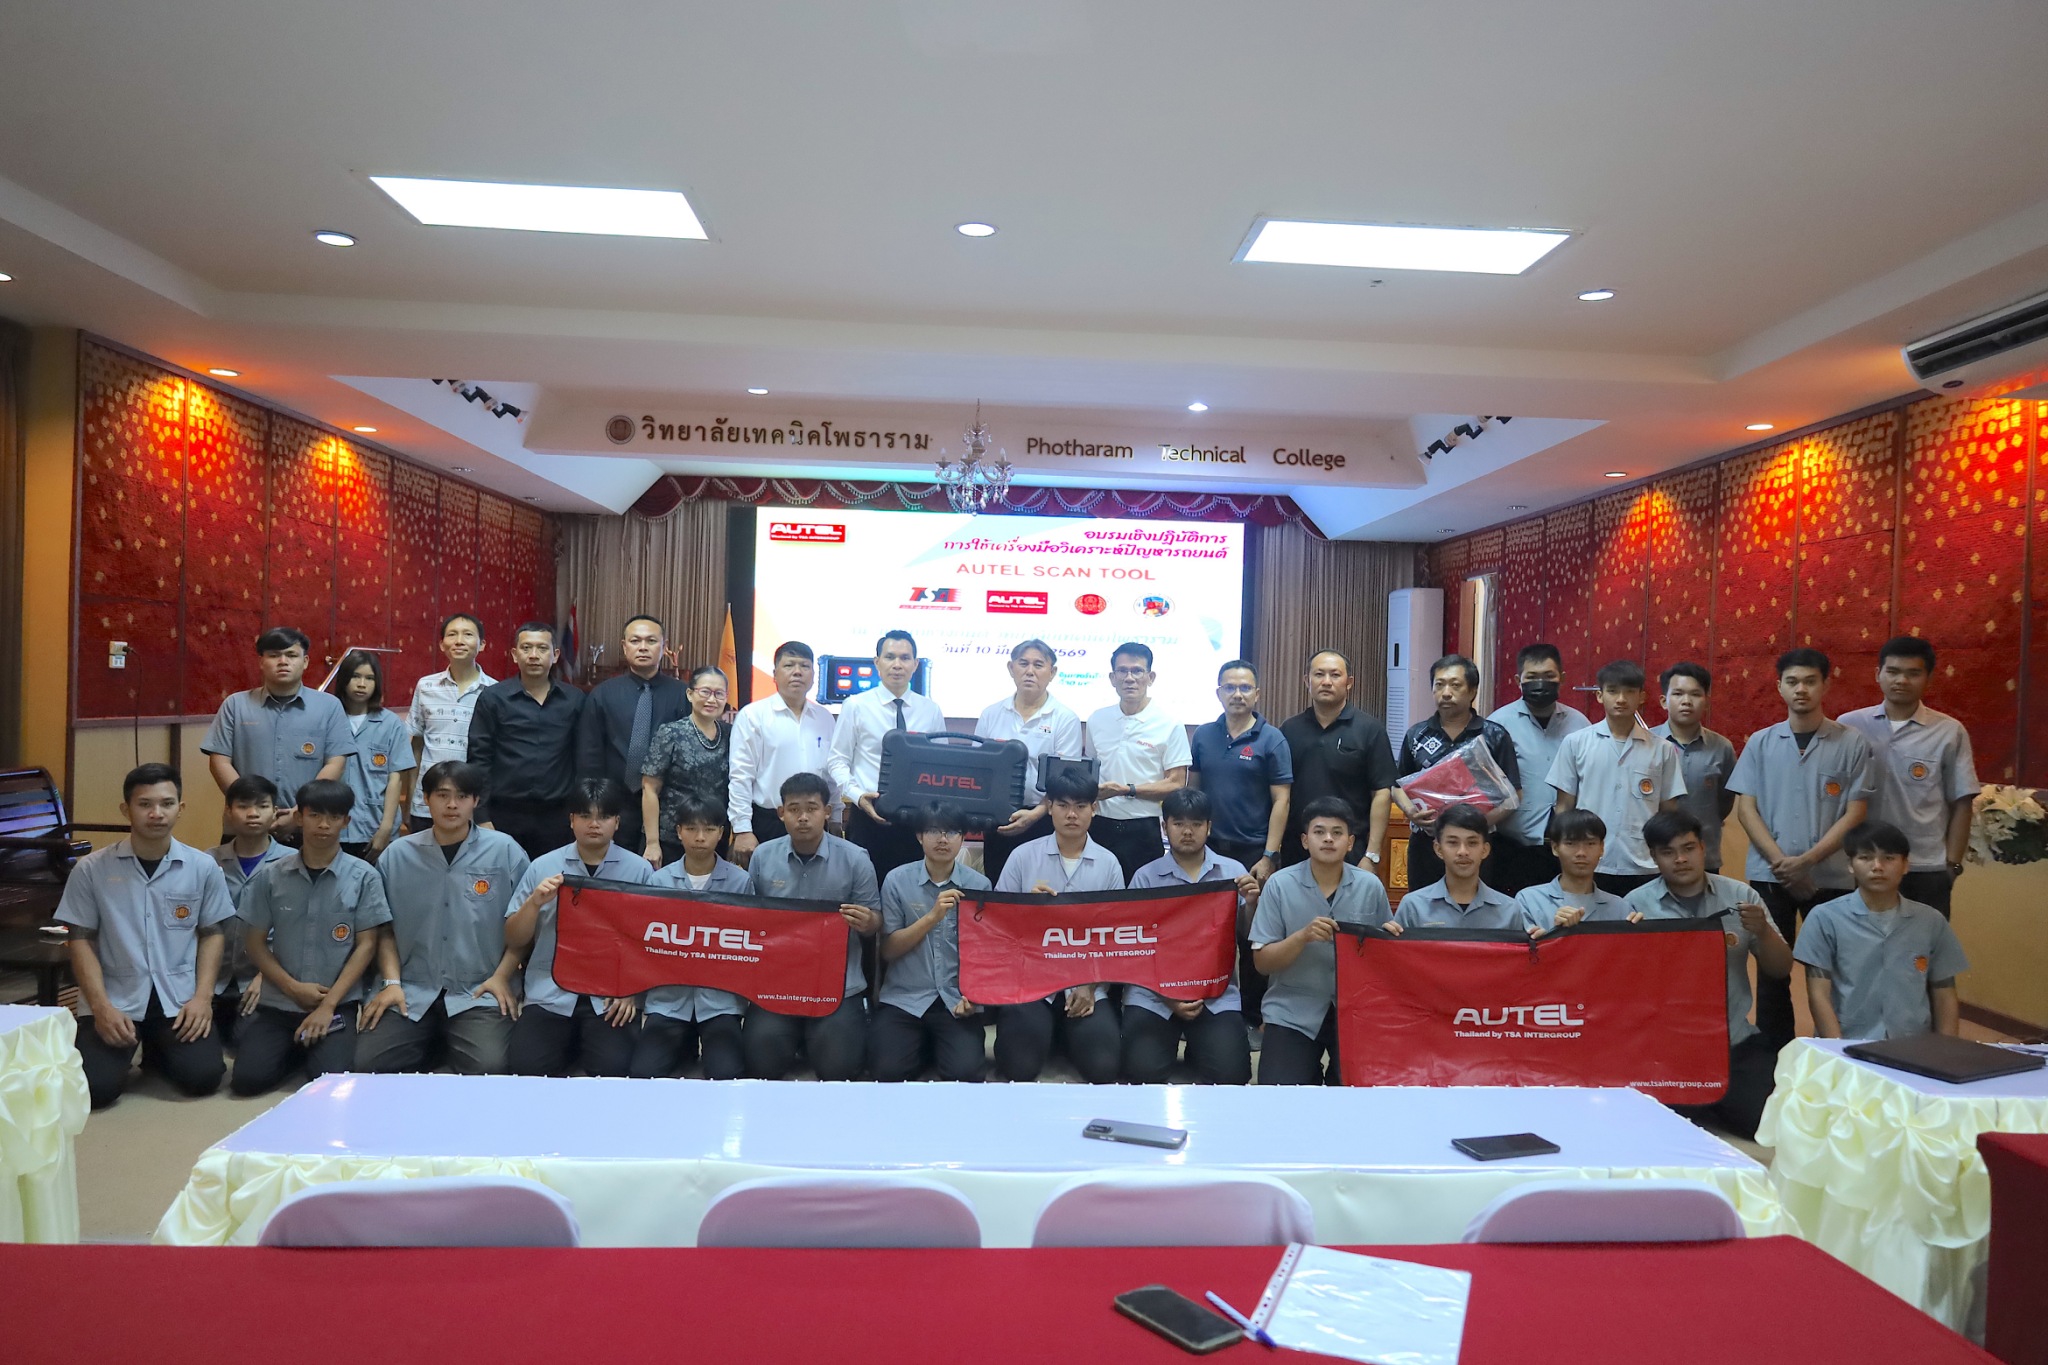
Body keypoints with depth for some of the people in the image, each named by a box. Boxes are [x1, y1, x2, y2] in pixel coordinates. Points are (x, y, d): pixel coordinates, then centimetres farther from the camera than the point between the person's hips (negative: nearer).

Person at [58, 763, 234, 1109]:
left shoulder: (203, 867, 0)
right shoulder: (92, 869, -3)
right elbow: (81, 941, 1)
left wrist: (203, 996, -6)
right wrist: (101, 1006, -11)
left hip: (180, 997, 1)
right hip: (115, 997, -1)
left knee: (203, 1076, -16)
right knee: (95, 1087, -20)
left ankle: (157, 1050, 20)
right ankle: (133, 1046, 17)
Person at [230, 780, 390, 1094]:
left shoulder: (364, 877, -3)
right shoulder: (270, 876, 2)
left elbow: (366, 945, -4)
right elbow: (254, 943, 5)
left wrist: (328, 1004, -11)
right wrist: (293, 988, -8)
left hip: (338, 1004, -2)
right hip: (279, 1002, 2)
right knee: (248, 1078, -15)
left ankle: (315, 1045, 14)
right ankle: (295, 1049, 17)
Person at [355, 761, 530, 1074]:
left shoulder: (505, 852, 0)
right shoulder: (396, 855, 6)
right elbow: (385, 928, 12)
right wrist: (391, 982, -1)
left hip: (479, 994, -2)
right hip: (410, 993, 2)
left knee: (490, 1067, -25)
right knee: (367, 1064, -18)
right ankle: (432, 1042, 9)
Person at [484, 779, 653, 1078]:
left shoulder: (639, 870, 2)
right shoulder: (542, 866, 6)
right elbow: (515, 940, 8)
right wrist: (535, 902, -11)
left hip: (613, 995, -1)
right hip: (551, 992, 1)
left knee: (613, 1066, -23)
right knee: (525, 1065, -20)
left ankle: (594, 1040, 8)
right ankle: (571, 1042, 9)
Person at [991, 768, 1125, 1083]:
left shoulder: (1108, 863, 3)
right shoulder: (1023, 856, 0)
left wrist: (1092, 985, -6)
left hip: (1087, 984, 1)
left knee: (1103, 1066, -17)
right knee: (1020, 1067, -18)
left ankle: (1065, 1032, 14)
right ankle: (1045, 1031, 15)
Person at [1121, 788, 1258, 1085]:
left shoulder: (1233, 871, 3)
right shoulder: (1146, 877, -1)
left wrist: (1251, 904, -15)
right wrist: (1169, 999, -11)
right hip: (1155, 993, -1)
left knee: (1231, 1075, -18)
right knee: (1144, 1073, -19)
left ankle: (1198, 1045, 13)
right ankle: (1171, 1039, 12)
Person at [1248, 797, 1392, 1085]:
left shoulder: (1371, 886, -3)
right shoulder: (1279, 884, -8)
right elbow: (1263, 962, -8)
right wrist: (1303, 936, -23)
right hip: (1292, 1011, -1)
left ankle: (1335, 1073, 19)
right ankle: (1312, 1072, 18)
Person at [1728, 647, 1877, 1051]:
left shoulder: (1852, 744, 1)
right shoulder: (1761, 743, 5)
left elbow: (1855, 814, -3)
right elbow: (1745, 809, 2)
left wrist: (1807, 860, -13)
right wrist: (1780, 861, -11)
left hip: (1830, 877, -1)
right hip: (1769, 876, 1)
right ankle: (1774, 1058, 15)